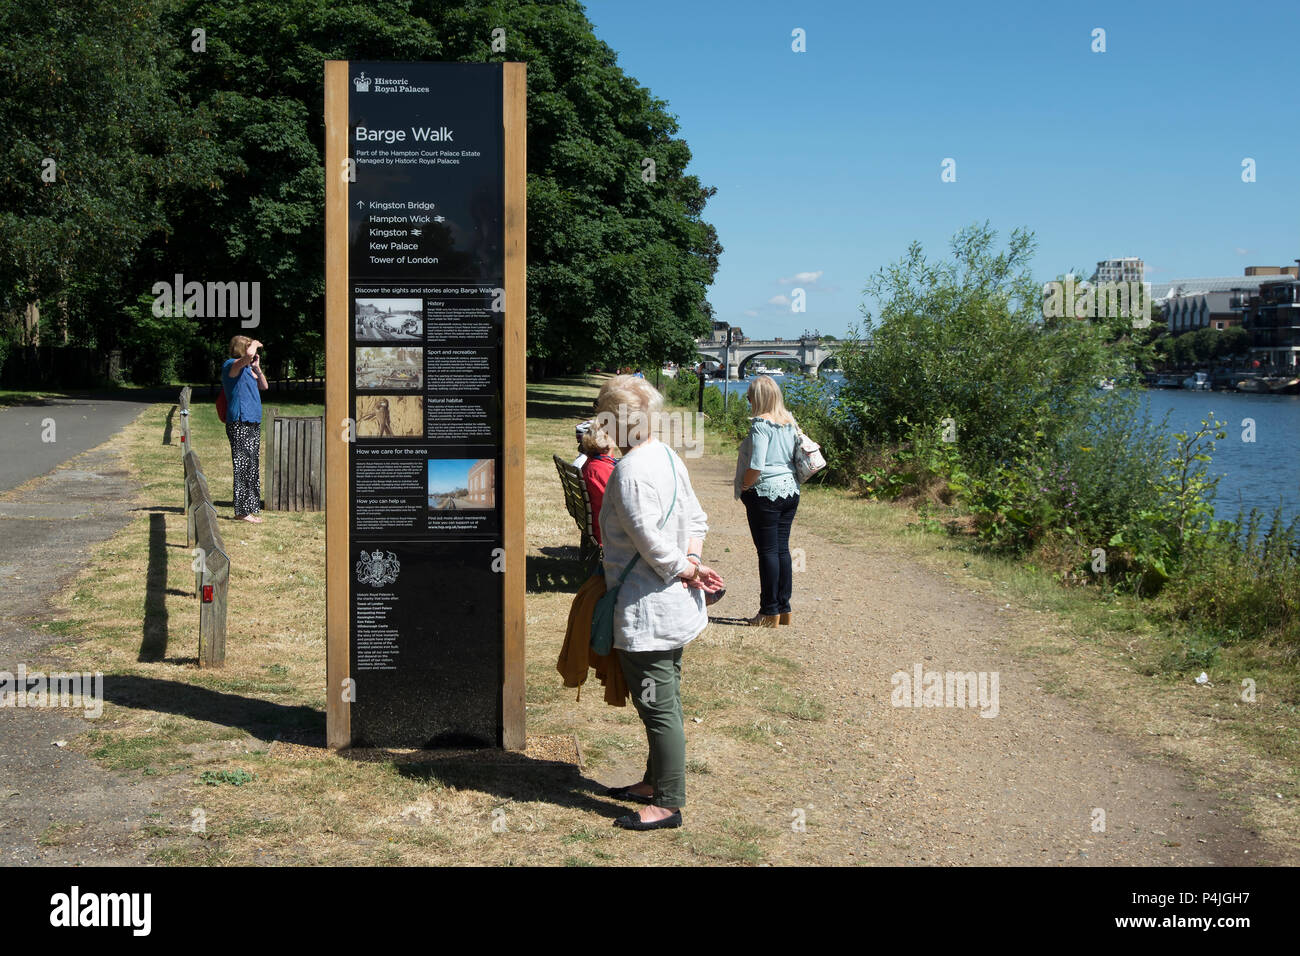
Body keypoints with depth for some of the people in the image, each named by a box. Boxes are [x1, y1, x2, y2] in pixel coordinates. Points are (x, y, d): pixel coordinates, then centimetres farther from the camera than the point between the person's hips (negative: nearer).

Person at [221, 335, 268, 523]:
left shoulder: (247, 368, 19)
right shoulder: (231, 365, -8)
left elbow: (263, 386, 28)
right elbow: (248, 354, -28)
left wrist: (257, 367, 16)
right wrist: (255, 344, -7)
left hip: (253, 423, 9)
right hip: (240, 424, -9)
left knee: (253, 467, 10)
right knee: (243, 467, -10)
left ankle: (250, 508, 15)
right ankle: (242, 511, -9)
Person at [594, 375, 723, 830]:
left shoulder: (629, 471, -22)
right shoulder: (668, 457, 7)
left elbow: (652, 544, -25)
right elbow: (697, 519, 12)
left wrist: (685, 569, -9)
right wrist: (693, 563, -1)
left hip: (646, 612, -10)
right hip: (675, 606, 10)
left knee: (658, 707, 1)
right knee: (666, 701, 20)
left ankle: (668, 803, 10)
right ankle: (655, 782, 35)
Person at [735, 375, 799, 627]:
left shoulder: (761, 424, -15)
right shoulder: (790, 423, 8)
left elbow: (756, 465, -21)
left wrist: (744, 486, -8)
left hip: (765, 492, -8)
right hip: (791, 490, 8)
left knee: (768, 551, -2)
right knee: (782, 549, 13)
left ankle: (770, 612, 3)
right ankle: (784, 608, 19)